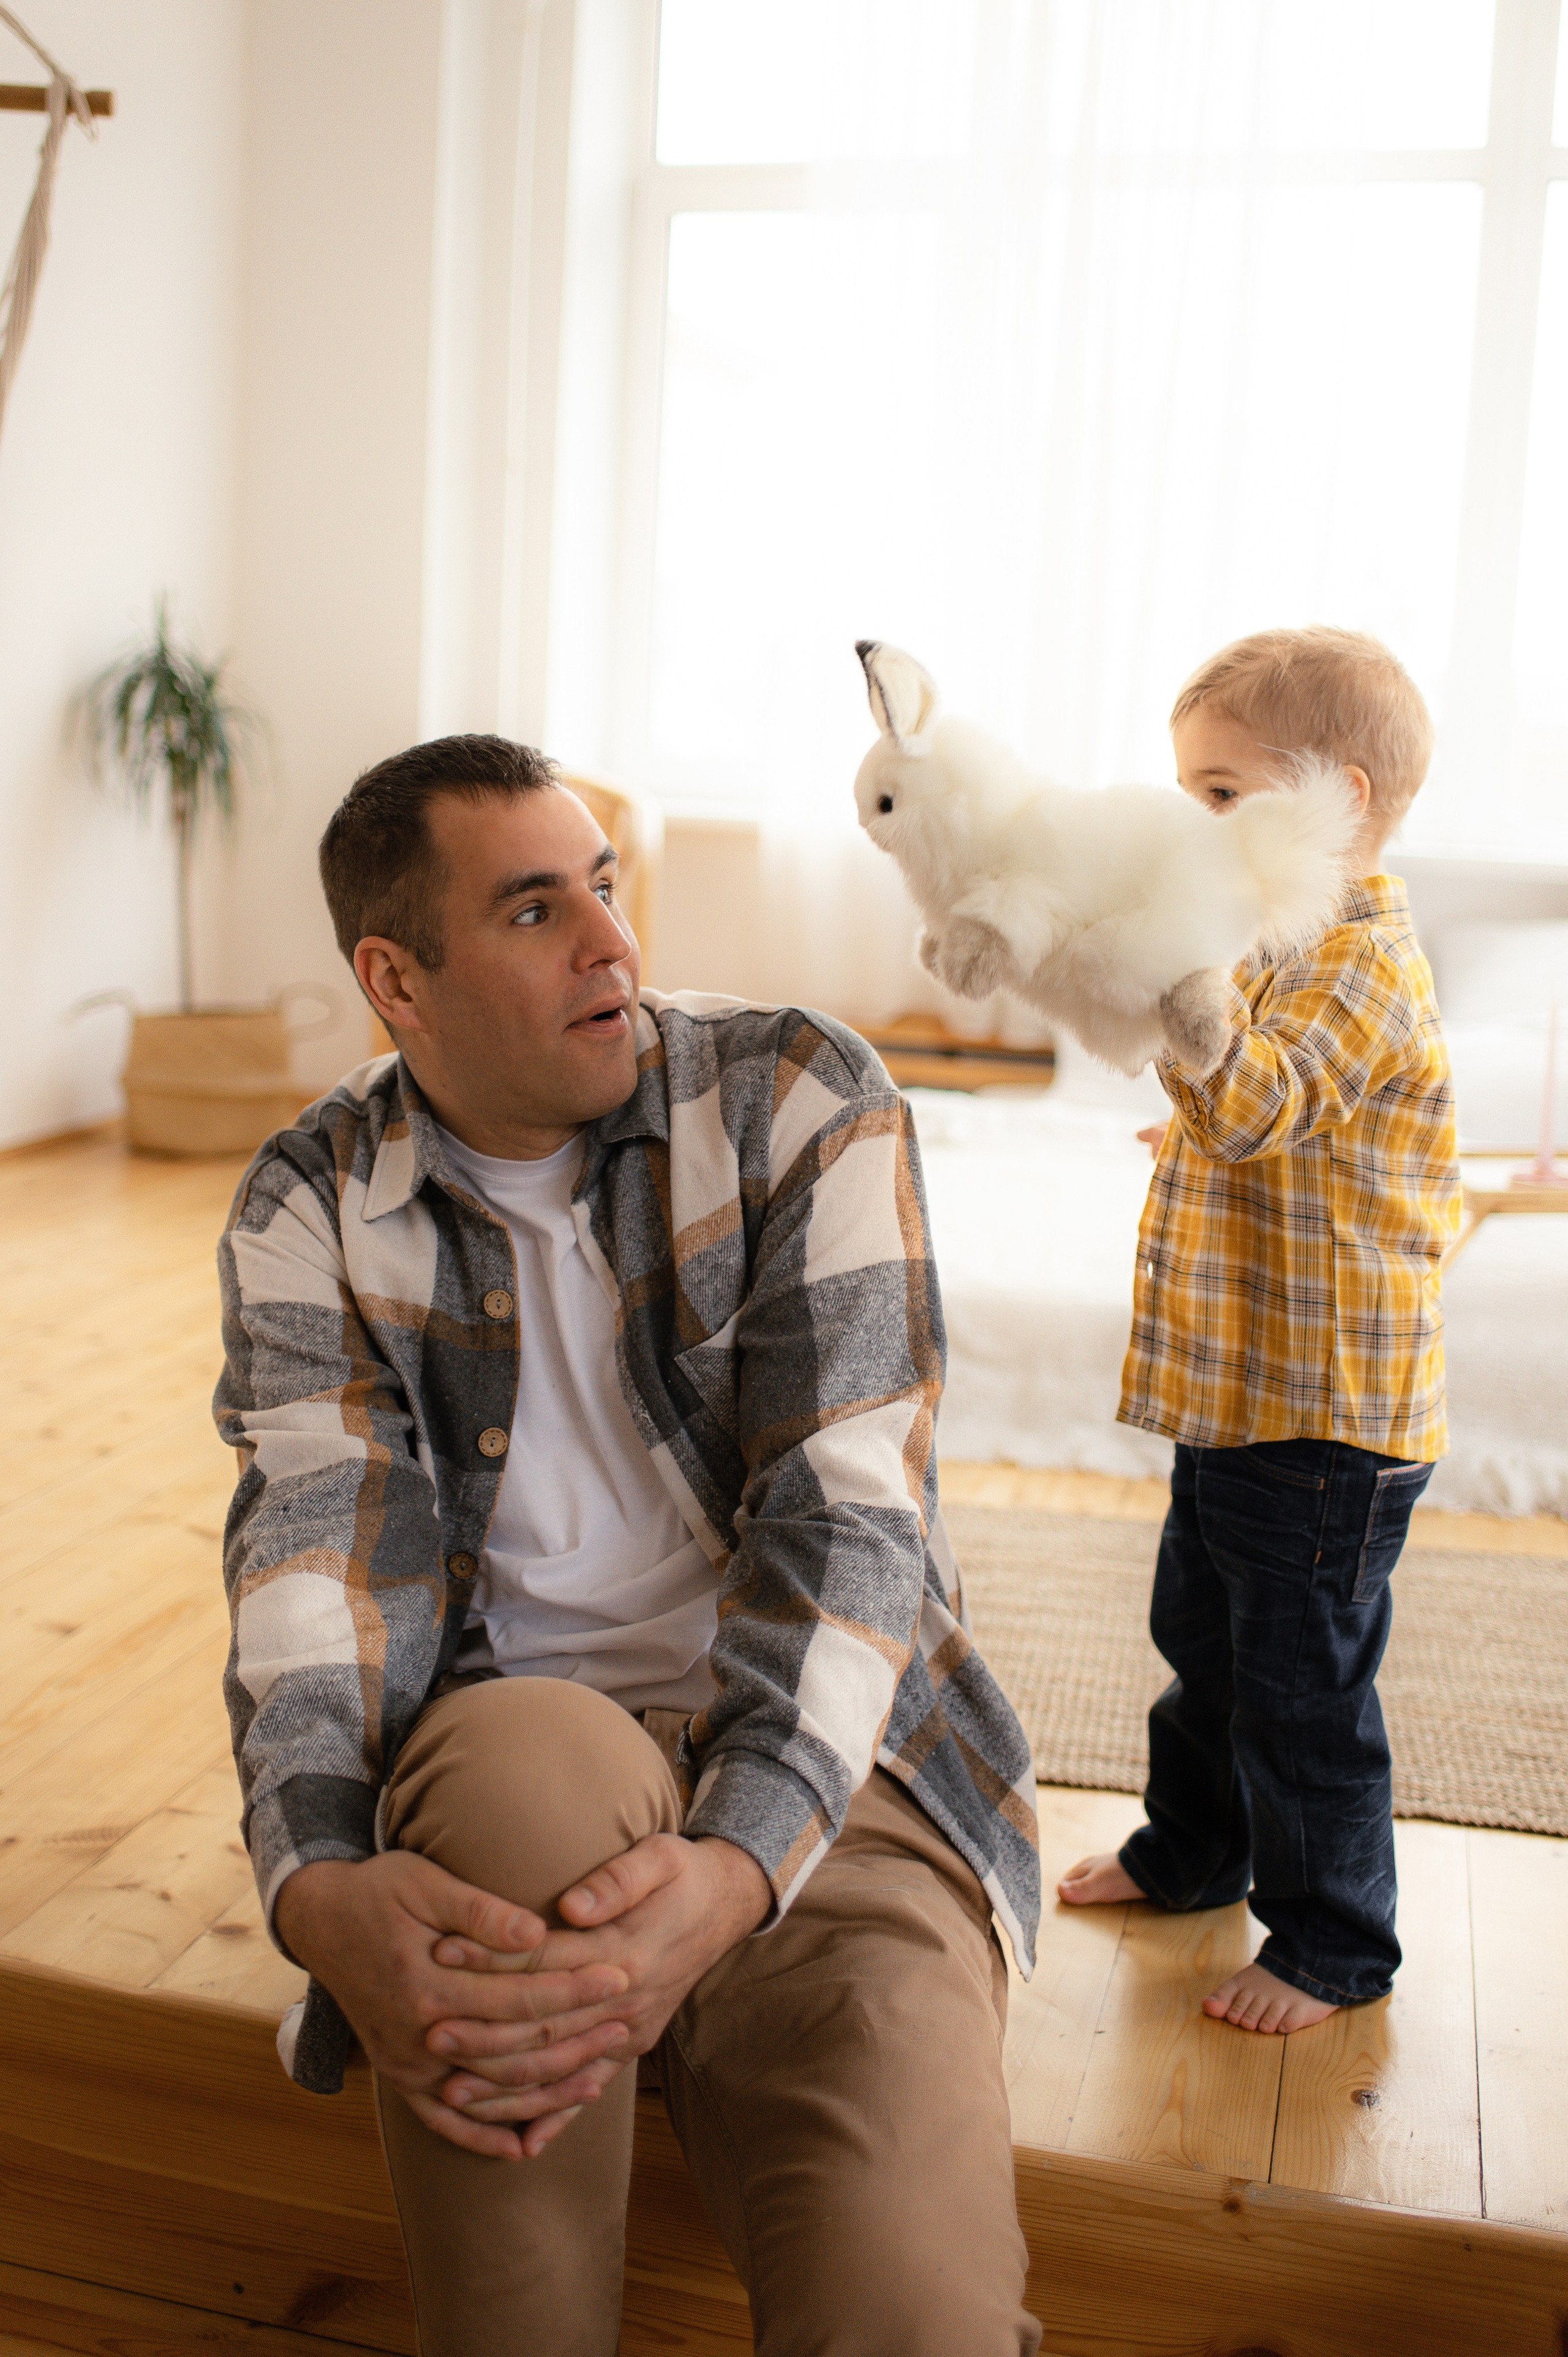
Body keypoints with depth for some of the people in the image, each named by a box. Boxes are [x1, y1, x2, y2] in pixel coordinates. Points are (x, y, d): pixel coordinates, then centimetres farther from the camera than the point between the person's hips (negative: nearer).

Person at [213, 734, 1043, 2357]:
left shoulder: (801, 1101, -2)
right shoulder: (313, 1205, 4)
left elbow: (846, 1509, -11)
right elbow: (312, 1541, -6)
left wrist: (737, 1867, -28)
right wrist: (316, 1883, -27)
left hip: (811, 1771, -1)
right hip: (496, 1768, 2)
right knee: (535, 1760, -37)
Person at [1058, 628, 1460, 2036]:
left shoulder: (1365, 964, -19)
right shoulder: (1280, 950, 14)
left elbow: (1251, 1104, -37)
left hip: (1323, 1420, -10)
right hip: (1235, 1394, 10)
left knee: (1302, 1689, 2)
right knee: (1204, 1638, 24)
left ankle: (1332, 1944, 18)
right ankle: (1193, 1849, 43)